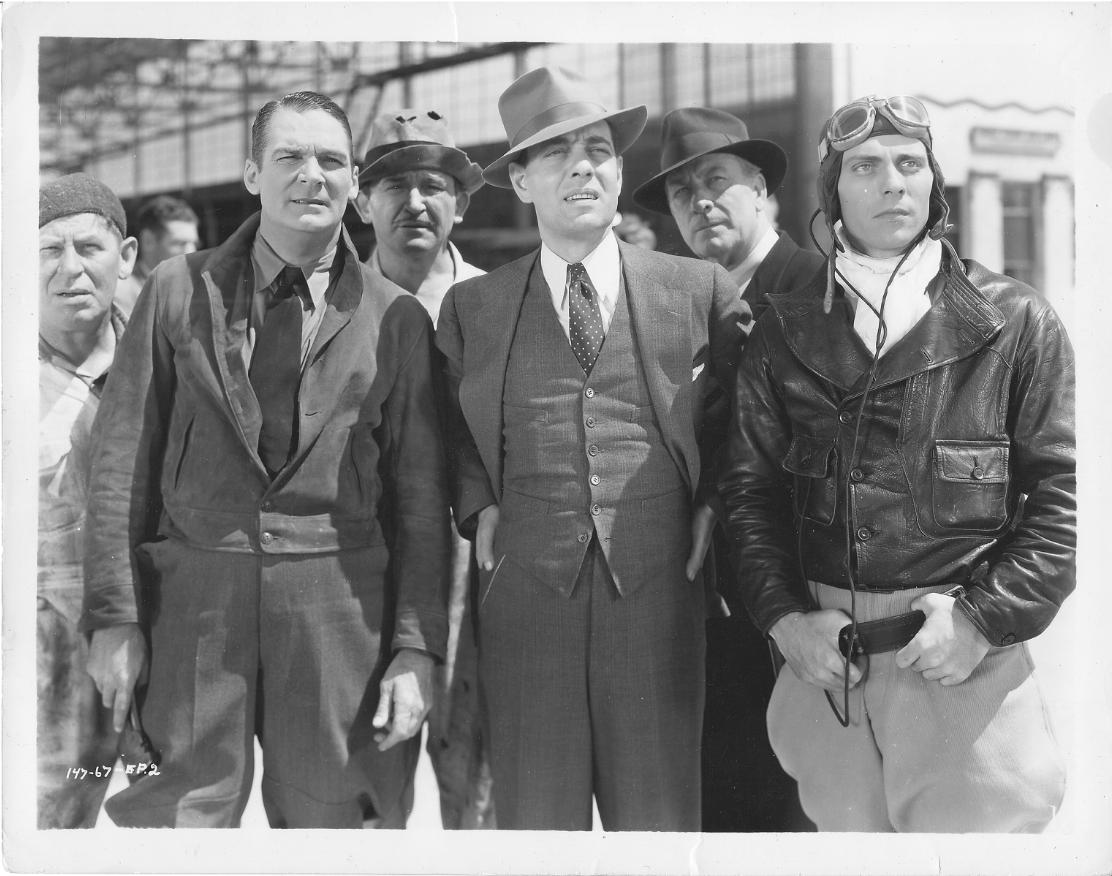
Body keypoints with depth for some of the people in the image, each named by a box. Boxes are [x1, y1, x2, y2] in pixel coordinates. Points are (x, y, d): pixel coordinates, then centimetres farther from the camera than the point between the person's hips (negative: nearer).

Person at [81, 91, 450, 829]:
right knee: (175, 821, 1)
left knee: (324, 819, 6)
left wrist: (417, 650, -2)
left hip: (337, 613, 0)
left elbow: (420, 496, 4)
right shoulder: (179, 291, 5)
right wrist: (115, 616, -1)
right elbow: (125, 461, 5)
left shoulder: (397, 319, 4)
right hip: (194, 601, 0)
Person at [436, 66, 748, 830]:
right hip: (525, 596, 1)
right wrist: (480, 504, 5)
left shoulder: (699, 292, 7)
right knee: (535, 817, 5)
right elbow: (453, 428, 22)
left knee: (659, 818, 4)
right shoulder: (472, 307, 9)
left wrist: (714, 501, 5)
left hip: (659, 595, 0)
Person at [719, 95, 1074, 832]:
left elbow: (1064, 490, -1)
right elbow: (751, 489, 10)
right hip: (822, 655, 2)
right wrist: (783, 617, -3)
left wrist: (986, 618, -10)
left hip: (968, 657, -2)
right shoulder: (784, 334, 8)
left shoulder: (1015, 323, 1)